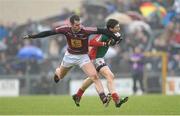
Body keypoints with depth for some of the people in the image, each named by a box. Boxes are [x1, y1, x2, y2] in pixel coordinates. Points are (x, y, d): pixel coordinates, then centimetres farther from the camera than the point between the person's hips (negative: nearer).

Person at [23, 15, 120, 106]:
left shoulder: (85, 30, -28)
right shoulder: (66, 30, -22)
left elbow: (102, 31, -26)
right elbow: (49, 33, -15)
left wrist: (115, 38, -24)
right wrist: (32, 36, -13)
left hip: (83, 56, -2)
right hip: (70, 56, 2)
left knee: (94, 76, -21)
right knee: (60, 76, 23)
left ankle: (103, 98, -23)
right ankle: (57, 71, 61)